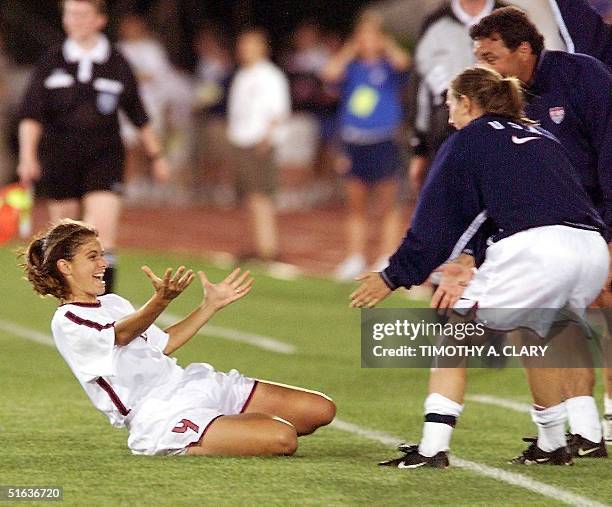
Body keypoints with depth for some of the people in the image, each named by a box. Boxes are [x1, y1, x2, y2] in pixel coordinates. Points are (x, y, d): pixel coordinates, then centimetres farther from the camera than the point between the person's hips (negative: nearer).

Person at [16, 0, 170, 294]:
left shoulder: (116, 65, 2)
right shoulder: (51, 62, 2)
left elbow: (139, 116, 12)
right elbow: (31, 115, -1)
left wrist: (156, 156, 16)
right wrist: (27, 156, -15)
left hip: (104, 159, -1)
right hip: (60, 160, 1)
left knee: (103, 237, -16)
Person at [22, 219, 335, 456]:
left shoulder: (112, 303, 23)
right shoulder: (67, 322, -5)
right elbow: (120, 334, -21)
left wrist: (210, 306, 25)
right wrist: (160, 301, -40)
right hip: (158, 418, -9)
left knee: (321, 410, -1)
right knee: (282, 438, -28)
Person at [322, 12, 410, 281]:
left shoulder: (388, 65, 0)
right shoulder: (351, 67, 9)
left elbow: (401, 62, -22)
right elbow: (330, 72, -8)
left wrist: (384, 44, -6)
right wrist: (352, 49, -1)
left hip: (383, 144, -4)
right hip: (354, 145, 4)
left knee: (388, 205, -1)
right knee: (355, 205, 7)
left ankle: (387, 260, 1)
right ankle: (355, 258, 13)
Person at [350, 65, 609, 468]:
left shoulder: (469, 140, 13)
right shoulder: (542, 137, 31)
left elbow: (436, 219, 11)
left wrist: (393, 277, 19)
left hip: (532, 249, -6)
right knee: (533, 333, 31)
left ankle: (433, 447, -4)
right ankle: (553, 445, 33)